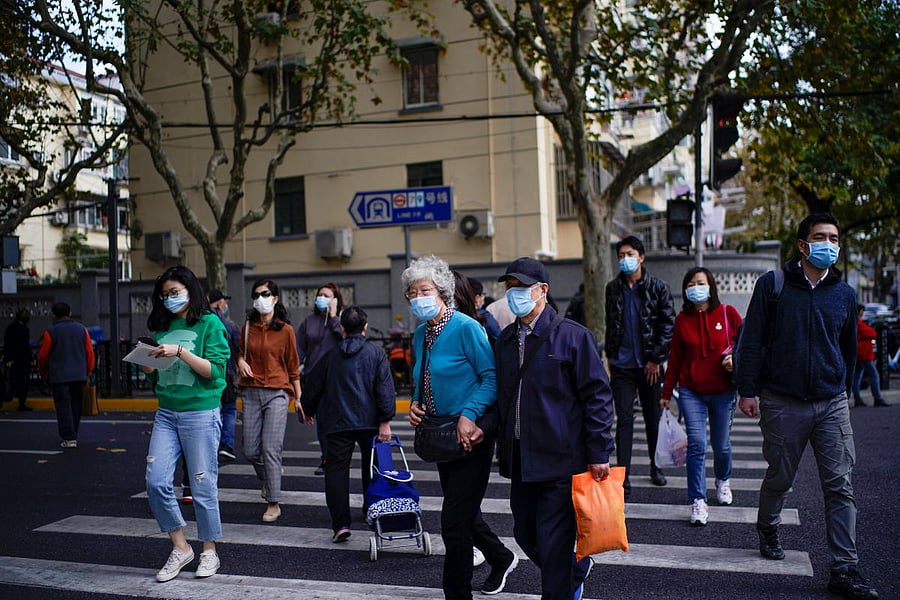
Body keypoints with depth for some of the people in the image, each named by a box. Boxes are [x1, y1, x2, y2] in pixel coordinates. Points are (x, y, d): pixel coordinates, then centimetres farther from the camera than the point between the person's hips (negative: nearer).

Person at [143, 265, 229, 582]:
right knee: (156, 482, -3)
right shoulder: (163, 326, 13)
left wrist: (181, 351, -20)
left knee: (203, 486, 1)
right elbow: (157, 376, 19)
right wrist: (148, 366, -3)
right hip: (166, 413, 5)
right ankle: (180, 548, 13)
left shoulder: (209, 323, -3)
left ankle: (209, 551, 18)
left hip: (201, 412, -5)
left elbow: (215, 370, -12)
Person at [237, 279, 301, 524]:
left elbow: (293, 366, 3)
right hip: (252, 393, 4)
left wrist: (298, 398, 3)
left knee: (270, 449, -9)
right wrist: (241, 361, -1)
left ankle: (274, 503, 0)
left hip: (277, 393, -4)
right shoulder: (248, 327, 8)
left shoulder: (286, 330, -1)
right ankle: (268, 478, 37)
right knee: (250, 451, 5)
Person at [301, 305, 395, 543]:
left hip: (338, 423, 0)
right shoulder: (376, 354, -2)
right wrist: (385, 422, -9)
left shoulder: (331, 356, 5)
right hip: (369, 421, 0)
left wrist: (307, 410, 31)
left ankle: (340, 524, -7)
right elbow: (385, 389, -10)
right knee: (371, 468, 16)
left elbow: (313, 385, 14)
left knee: (336, 470, 1)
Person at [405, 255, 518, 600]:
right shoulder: (420, 335, 8)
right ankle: (501, 559, 44)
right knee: (462, 511, 20)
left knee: (454, 519, -6)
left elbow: (491, 377, -17)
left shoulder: (466, 327, -15)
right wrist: (416, 403, 2)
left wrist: (469, 415, -26)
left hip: (470, 434, -8)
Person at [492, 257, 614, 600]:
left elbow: (597, 396, -9)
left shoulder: (573, 336, -8)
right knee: (526, 536, 16)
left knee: (554, 543, -2)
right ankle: (577, 570, 42)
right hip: (521, 462, 7)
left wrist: (599, 453, -12)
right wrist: (504, 448, 14)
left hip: (561, 461, -7)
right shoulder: (506, 339, 11)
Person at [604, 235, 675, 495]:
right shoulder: (613, 288, 7)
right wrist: (611, 355, 11)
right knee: (624, 420, -3)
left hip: (649, 365, -1)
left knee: (653, 417, 11)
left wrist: (656, 359, -8)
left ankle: (656, 465, 31)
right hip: (622, 365, 1)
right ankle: (623, 476, -2)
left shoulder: (658, 287, -2)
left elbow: (668, 325, -4)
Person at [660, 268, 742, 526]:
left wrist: (735, 359, -15)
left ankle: (723, 480, 42)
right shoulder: (682, 319, 4)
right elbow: (675, 358, 9)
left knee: (721, 444, 11)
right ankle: (698, 501, -4)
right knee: (696, 444, -9)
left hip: (723, 391, 0)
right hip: (691, 391, 0)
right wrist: (666, 393, 10)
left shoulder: (727, 313, -1)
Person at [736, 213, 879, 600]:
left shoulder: (844, 294, 9)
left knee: (840, 487, -2)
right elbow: (752, 339, -1)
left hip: (832, 405, 2)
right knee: (779, 478, 11)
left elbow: (849, 348, 20)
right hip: (783, 403, -2)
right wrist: (748, 389, -6)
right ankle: (768, 530, 39)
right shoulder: (773, 285, -1)